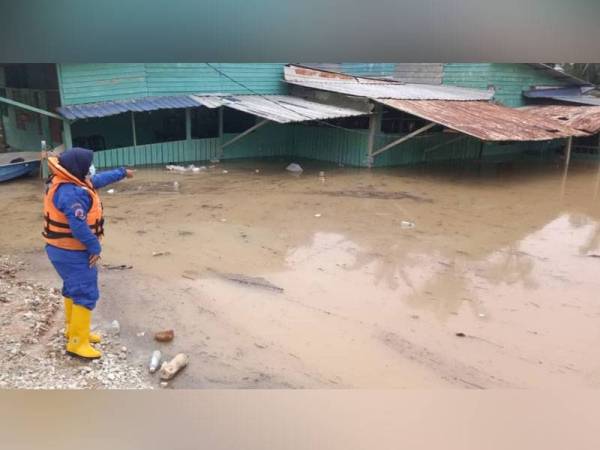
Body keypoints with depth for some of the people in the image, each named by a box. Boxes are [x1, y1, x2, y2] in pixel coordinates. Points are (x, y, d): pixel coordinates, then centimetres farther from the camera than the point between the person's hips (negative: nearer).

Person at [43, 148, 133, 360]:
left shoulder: (68, 182, 4)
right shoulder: (71, 193, -29)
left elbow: (97, 180, 19)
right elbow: (79, 226, -32)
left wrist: (122, 172, 29)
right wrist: (95, 247, -20)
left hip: (64, 249, 11)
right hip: (73, 253, -11)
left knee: (73, 289, 22)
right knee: (86, 294, -4)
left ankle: (73, 330, 38)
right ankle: (77, 343, 4)